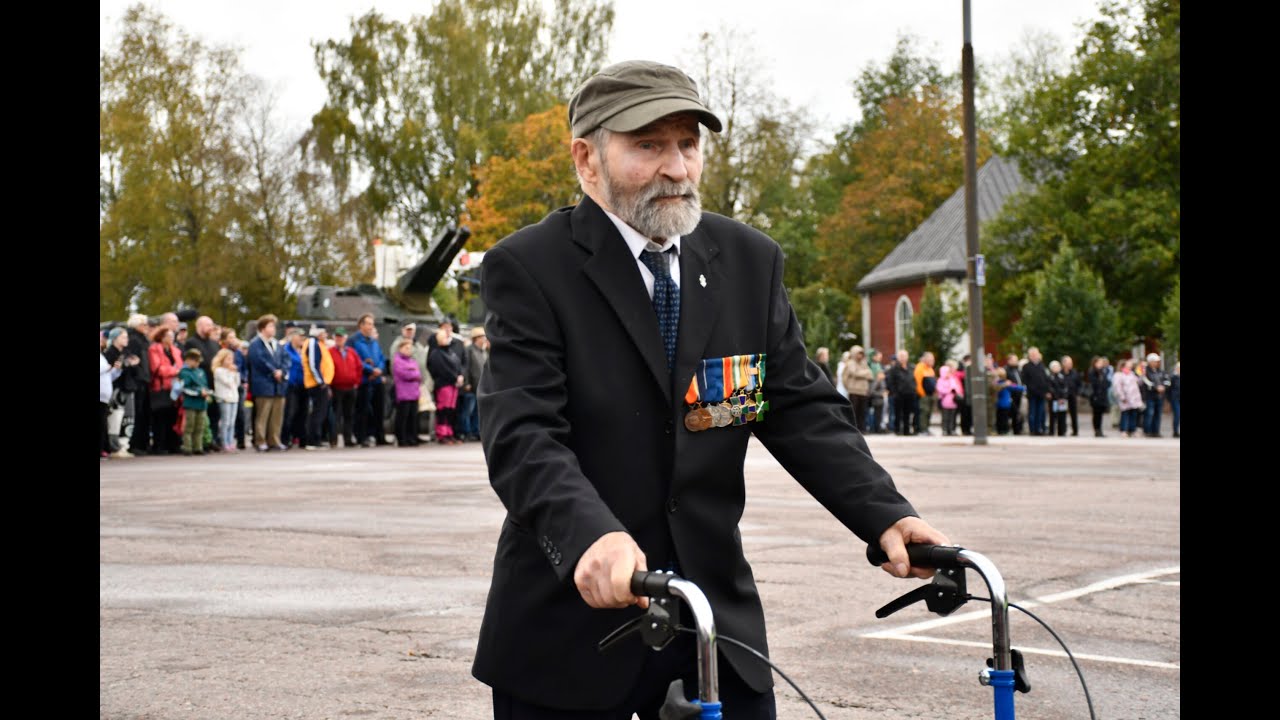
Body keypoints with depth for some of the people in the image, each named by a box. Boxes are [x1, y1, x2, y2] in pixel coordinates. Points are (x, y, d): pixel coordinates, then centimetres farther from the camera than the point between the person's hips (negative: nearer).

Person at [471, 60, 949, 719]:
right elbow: (522, 434, -19)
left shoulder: (750, 261, 6)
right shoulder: (528, 269, -9)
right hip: (573, 627, -3)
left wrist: (885, 515, -12)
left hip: (714, 613, 4)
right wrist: (592, 536, -38)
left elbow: (802, 409, 4)